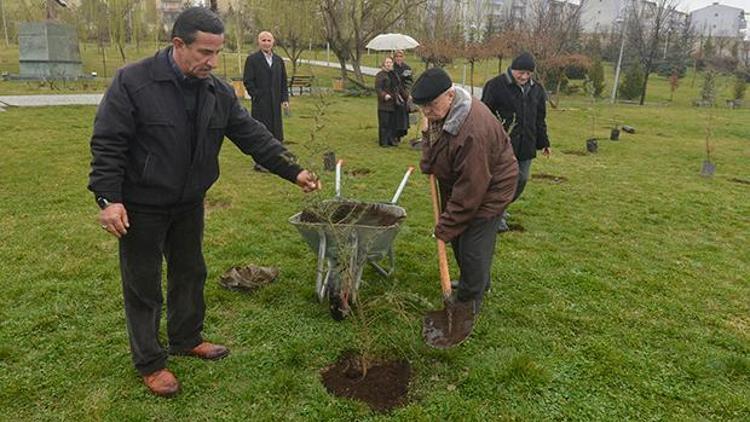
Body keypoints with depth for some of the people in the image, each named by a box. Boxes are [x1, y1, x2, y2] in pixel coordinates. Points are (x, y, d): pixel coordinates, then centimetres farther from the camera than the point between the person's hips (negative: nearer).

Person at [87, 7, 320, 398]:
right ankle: (149, 362, 23)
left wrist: (293, 171, -6)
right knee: (143, 286, 7)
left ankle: (187, 339, 39)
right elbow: (107, 144, -16)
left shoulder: (218, 92, -2)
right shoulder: (133, 82, -18)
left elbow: (253, 136, 0)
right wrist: (108, 198, -21)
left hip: (189, 205, 6)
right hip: (141, 208, -5)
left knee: (190, 274, 18)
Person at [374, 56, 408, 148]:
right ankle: (383, 141, 3)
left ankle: (392, 140, 19)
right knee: (384, 123, -3)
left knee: (394, 123, 10)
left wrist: (405, 96, 24)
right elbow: (378, 88, -15)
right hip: (385, 103, -7)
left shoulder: (394, 74, 17)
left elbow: (399, 87, 25)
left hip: (395, 103, 7)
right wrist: (384, 95, -29)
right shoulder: (380, 75, -8)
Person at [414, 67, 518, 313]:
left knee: (473, 248, -4)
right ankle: (478, 283, 43)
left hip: (489, 189, -9)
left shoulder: (472, 132, -37)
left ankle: (468, 305, 16)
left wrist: (446, 226, -24)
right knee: (458, 239, 19)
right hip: (457, 185, 9)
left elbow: (470, 189, -32)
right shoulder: (442, 111, -7)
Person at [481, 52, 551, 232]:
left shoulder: (536, 89, 11)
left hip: (526, 145, 6)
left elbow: (540, 119, 19)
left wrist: (544, 142, 20)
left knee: (522, 180, 10)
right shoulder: (496, 85, -8)